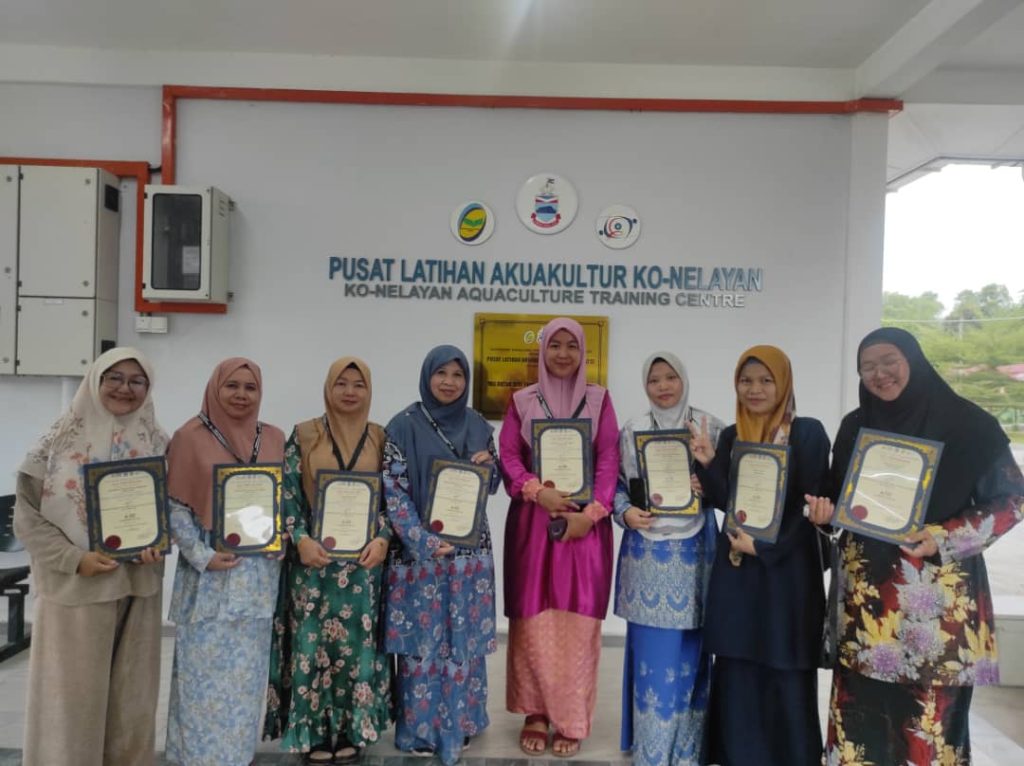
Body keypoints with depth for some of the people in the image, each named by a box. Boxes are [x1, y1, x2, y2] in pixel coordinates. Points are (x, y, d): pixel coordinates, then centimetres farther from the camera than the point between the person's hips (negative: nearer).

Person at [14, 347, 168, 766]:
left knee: (132, 699, 12)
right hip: (74, 588, -3)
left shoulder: (157, 443, 5)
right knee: (71, 696, 5)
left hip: (138, 587, 3)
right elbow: (27, 514, -4)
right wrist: (75, 559, -14)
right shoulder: (64, 438, -4)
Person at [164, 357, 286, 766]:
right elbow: (176, 508, -6)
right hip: (210, 573, -3)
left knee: (246, 674, 13)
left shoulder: (274, 438, 6)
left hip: (259, 571, 4)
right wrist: (202, 557, -14)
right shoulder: (190, 436, -5)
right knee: (207, 671, 4)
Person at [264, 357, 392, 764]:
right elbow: (288, 492, -2)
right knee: (314, 640, 4)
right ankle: (315, 731, 20)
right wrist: (300, 539, -13)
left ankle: (351, 730, 22)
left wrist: (382, 539, -11)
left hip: (363, 557, 1)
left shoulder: (380, 437, 4)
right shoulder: (304, 434, 1)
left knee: (358, 641, 6)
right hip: (313, 555, -1)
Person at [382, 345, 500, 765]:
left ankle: (459, 722, 28)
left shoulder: (478, 425, 6)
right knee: (423, 636, 4)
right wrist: (424, 540, -20)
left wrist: (488, 466, -10)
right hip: (419, 548, -4)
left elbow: (492, 484, 13)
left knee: (464, 636, 12)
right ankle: (420, 727, 21)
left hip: (470, 548, 4)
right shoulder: (404, 425, -7)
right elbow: (392, 490, -11)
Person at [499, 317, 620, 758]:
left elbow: (609, 460, 0)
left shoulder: (599, 399, 6)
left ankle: (571, 719, 14)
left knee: (577, 619, 2)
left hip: (585, 520, 0)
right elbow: (508, 455, 1)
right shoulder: (521, 400, 7)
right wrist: (537, 490, -15)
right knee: (533, 617, 3)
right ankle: (535, 713, 16)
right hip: (533, 519, 1)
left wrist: (591, 512, -12)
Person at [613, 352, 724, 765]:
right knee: (652, 650, 3)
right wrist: (626, 513, -11)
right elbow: (618, 483, 7)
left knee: (690, 649, 5)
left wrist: (706, 485, -16)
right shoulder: (632, 430, 5)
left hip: (694, 550, 0)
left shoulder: (709, 426, 2)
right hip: (647, 550, 0)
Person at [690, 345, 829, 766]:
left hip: (787, 564, -4)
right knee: (736, 665, 8)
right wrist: (707, 463, -14)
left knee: (785, 669, 3)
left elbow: (810, 505, -8)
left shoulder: (809, 433, -5)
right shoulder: (730, 436, 8)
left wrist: (764, 545, -14)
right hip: (735, 566, 4)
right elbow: (726, 501, 3)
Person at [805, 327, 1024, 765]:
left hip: (937, 592, -3)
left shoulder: (967, 424, -5)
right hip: (865, 589, 4)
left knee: (931, 712, 1)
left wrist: (945, 538, -15)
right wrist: (826, 510, -8)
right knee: (862, 708, 5)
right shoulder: (855, 427, 8)